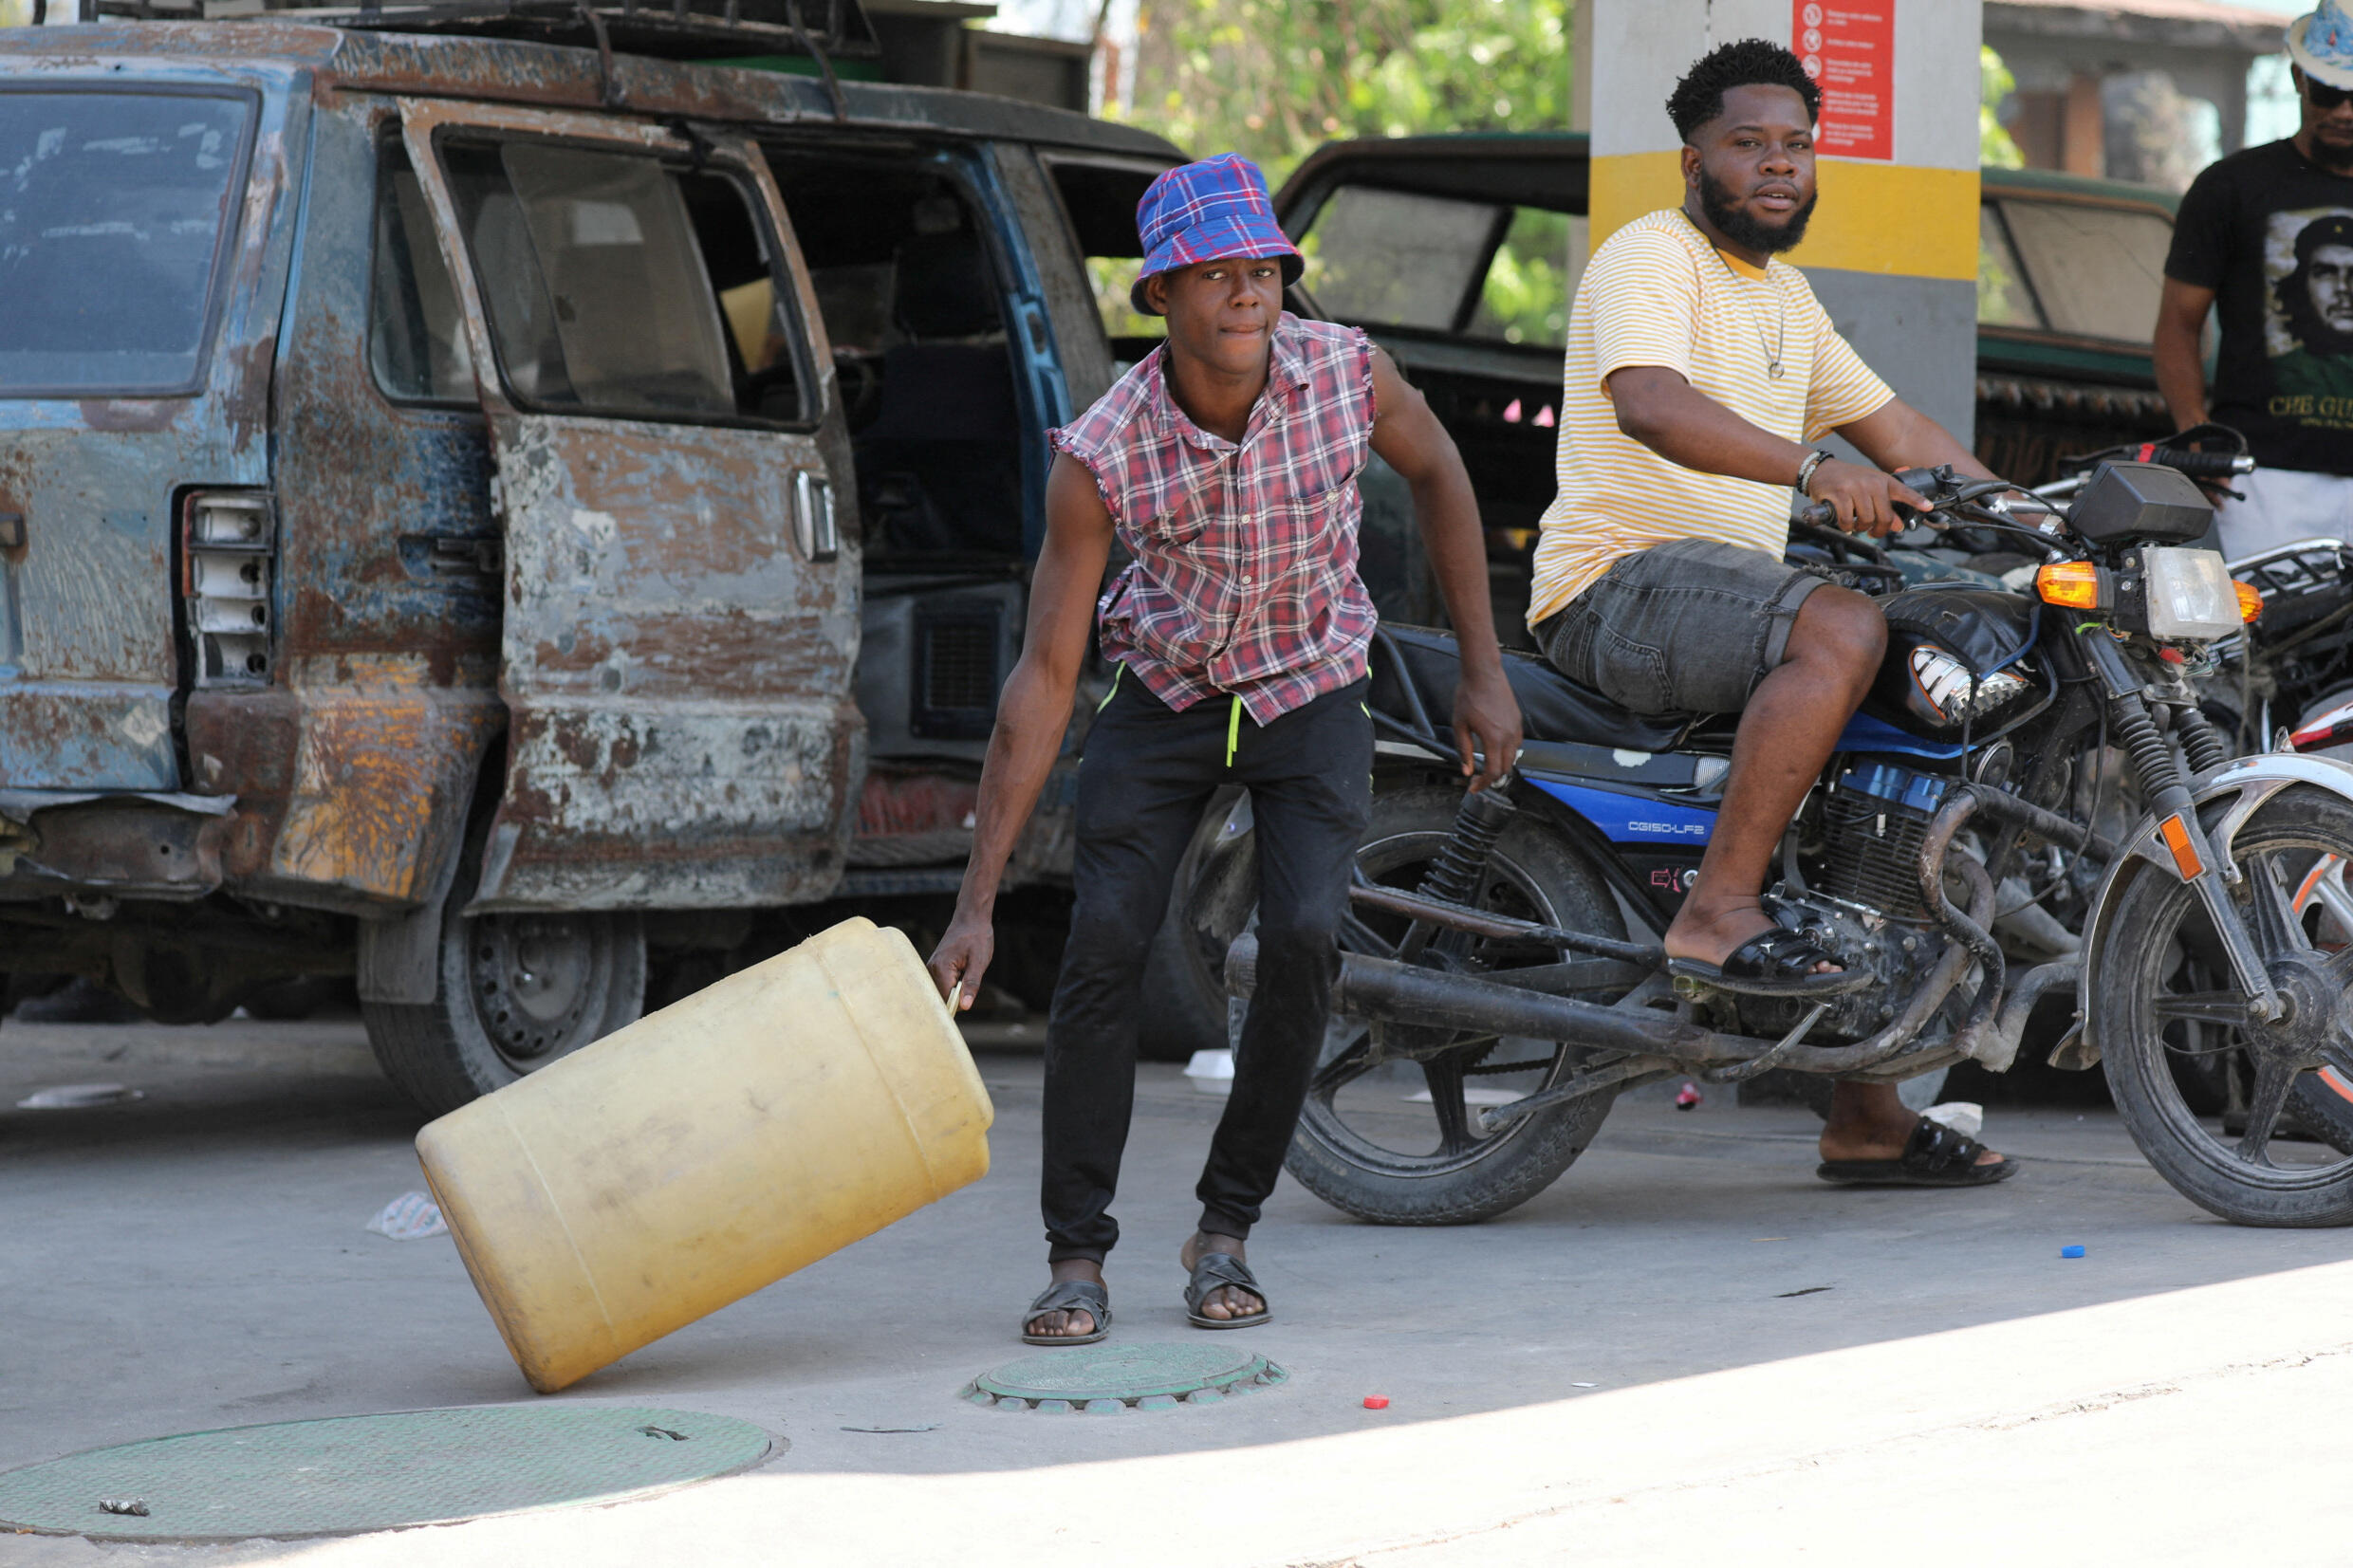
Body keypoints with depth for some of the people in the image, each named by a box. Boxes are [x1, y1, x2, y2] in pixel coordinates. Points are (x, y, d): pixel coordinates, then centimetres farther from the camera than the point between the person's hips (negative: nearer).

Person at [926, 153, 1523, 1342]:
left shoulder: (1346, 372, -22)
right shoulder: (1100, 455, -25)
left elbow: (1436, 474, 2)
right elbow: (1044, 677, -21)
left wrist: (1484, 673, 2)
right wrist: (976, 903, -23)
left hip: (1311, 694, 1)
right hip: (1167, 694, 0)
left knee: (1302, 939, -19)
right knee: (1104, 944, -16)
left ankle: (1225, 1233, -3)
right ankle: (1076, 1257, -6)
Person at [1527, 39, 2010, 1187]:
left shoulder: (1783, 298, 22)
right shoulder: (1654, 256, -8)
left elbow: (1895, 430, 25)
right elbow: (1649, 404, -27)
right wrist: (1813, 467, -41)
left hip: (1726, 589, 10)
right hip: (1621, 578, -10)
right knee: (1843, 631, -33)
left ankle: (1864, 1114, 8)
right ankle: (1720, 912, -34)